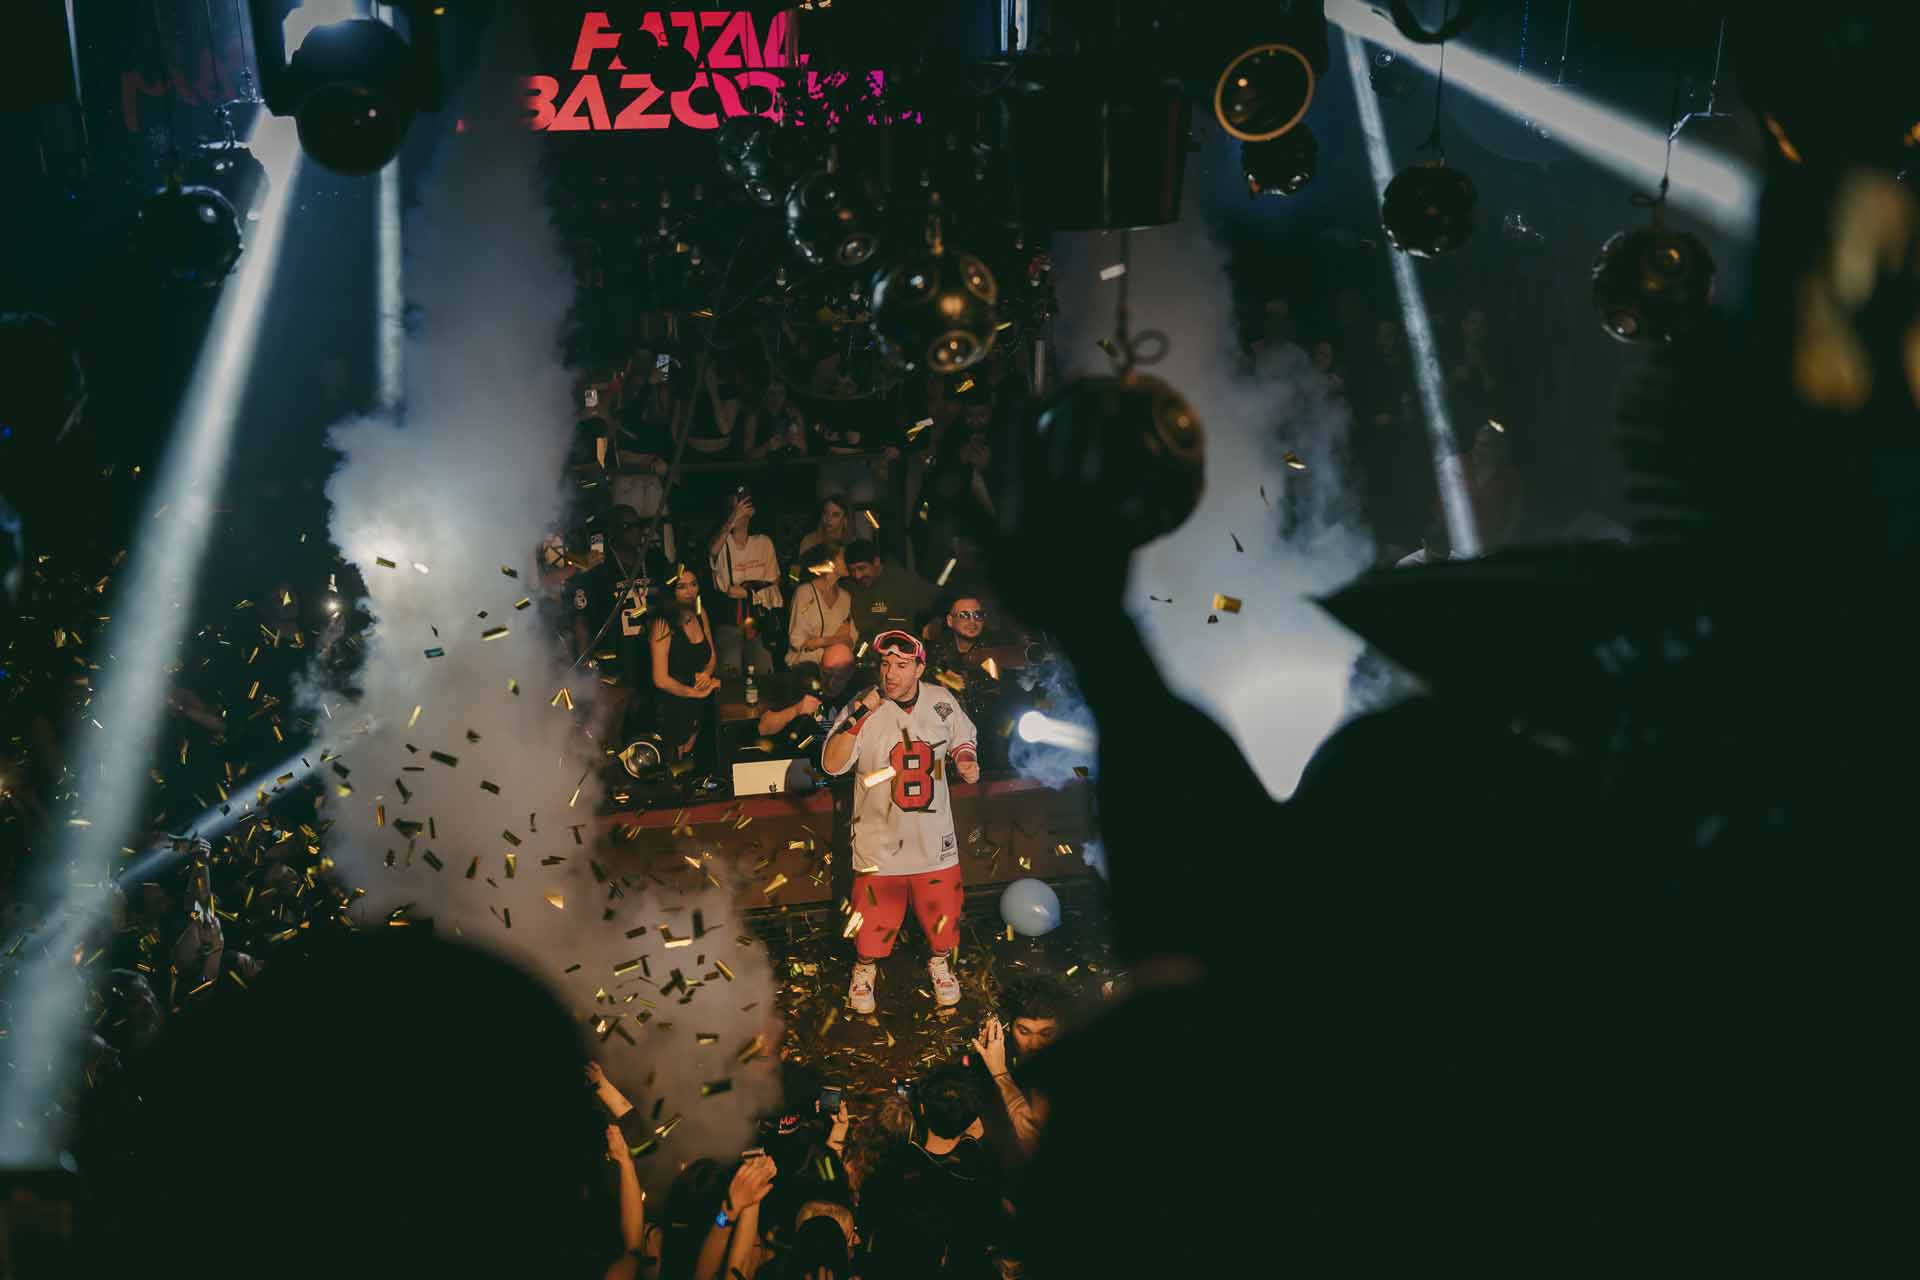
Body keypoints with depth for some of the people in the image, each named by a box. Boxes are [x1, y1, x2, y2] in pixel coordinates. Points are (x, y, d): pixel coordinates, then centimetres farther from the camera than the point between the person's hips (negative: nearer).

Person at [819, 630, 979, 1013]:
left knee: (943, 906, 12)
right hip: (880, 836, -2)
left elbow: (962, 740, 13)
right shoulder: (864, 707, -14)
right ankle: (866, 966, 36)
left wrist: (967, 760, -8)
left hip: (934, 835, 3)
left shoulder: (942, 702, -5)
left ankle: (940, 961, 42)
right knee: (876, 913, 6)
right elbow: (832, 765, -22)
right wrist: (858, 719, -32)